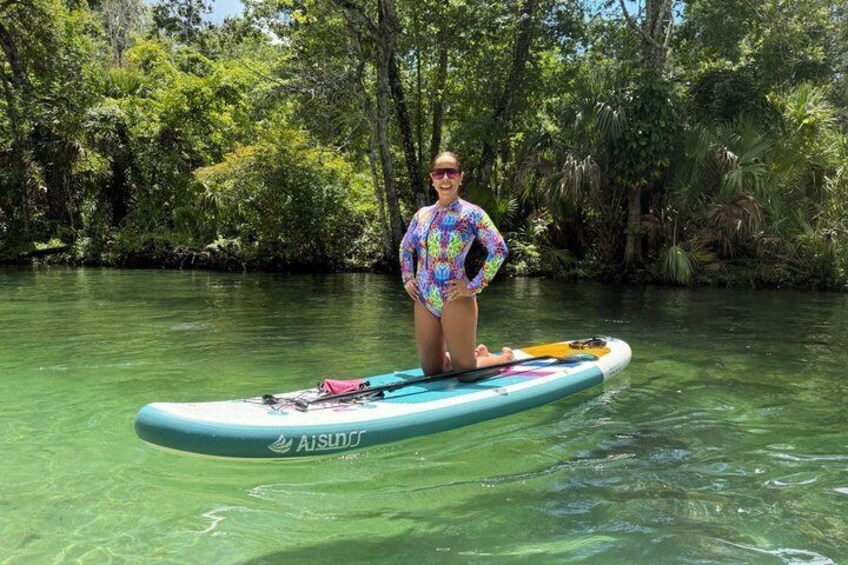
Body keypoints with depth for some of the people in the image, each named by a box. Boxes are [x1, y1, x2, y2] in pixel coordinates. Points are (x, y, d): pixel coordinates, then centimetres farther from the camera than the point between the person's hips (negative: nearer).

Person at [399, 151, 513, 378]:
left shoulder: (471, 213, -8)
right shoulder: (422, 214, 9)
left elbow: (499, 249, -16)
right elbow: (405, 248, 24)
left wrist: (474, 286, -16)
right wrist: (408, 278, 11)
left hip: (455, 300, -6)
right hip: (424, 301, 6)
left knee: (464, 371, 3)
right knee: (431, 371, 14)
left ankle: (505, 357, 31)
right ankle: (476, 354, 39)